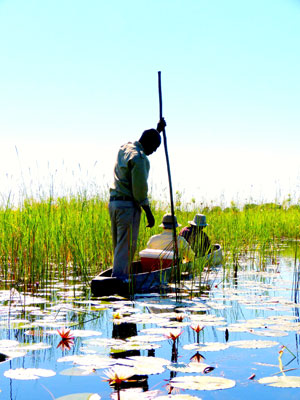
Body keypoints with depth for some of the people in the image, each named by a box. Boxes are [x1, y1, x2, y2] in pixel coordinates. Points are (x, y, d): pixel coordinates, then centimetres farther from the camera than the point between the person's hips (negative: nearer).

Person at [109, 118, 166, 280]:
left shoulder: (124, 148, 13)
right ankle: (119, 278, -10)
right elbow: (139, 189, -17)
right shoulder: (139, 158, -15)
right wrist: (149, 213, -10)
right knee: (126, 245, -8)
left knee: (119, 244, 12)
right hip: (128, 205, -9)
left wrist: (158, 130, 38)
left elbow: (146, 144, 38)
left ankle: (119, 275, 17)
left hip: (114, 202, 9)